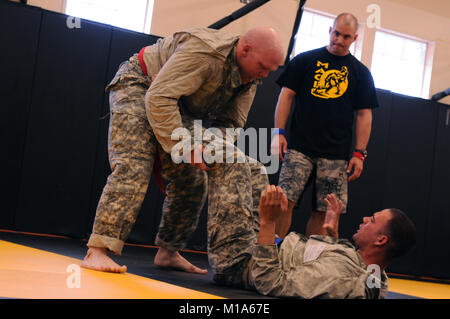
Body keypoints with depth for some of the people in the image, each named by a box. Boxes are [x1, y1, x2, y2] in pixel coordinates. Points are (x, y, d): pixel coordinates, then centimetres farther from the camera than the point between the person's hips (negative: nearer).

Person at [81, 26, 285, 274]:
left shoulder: (249, 79, -6)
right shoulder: (205, 51, -33)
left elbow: (231, 123, -2)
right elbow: (158, 97, -36)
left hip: (179, 108, 9)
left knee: (194, 181, 3)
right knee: (133, 168, -24)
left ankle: (168, 252, 14)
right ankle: (97, 251, -28)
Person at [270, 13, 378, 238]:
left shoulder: (360, 73, 14)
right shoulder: (305, 60, 11)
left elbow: (364, 114, 11)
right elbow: (286, 95, 8)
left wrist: (359, 153, 3)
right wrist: (279, 132, -3)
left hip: (336, 155, 1)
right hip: (299, 147, -1)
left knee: (324, 211, -3)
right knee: (285, 201, -12)